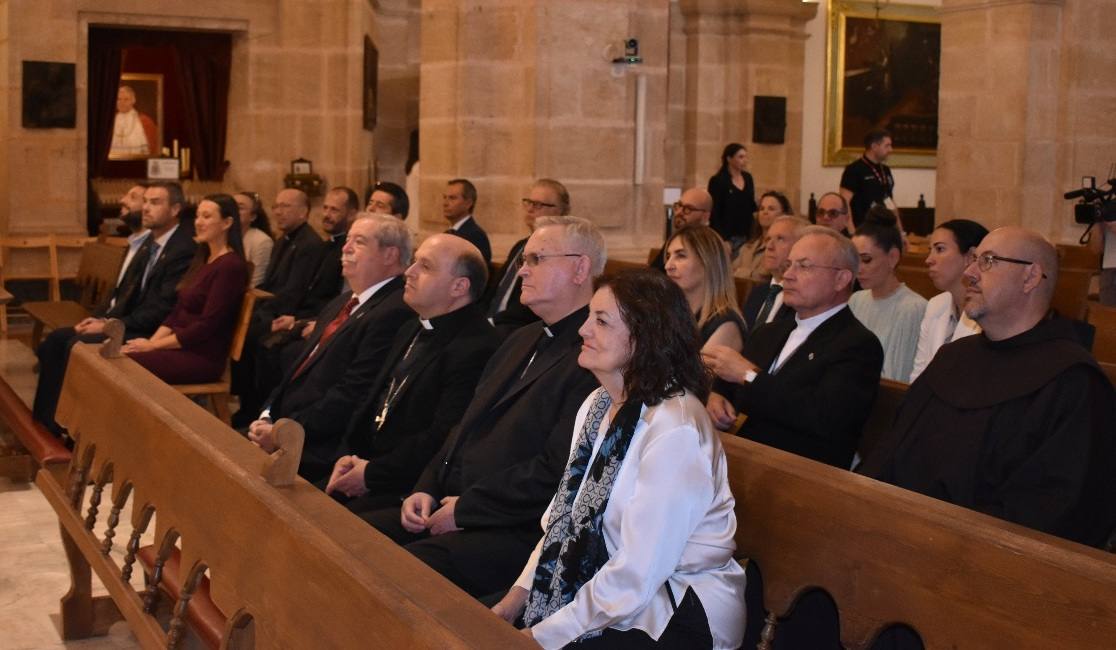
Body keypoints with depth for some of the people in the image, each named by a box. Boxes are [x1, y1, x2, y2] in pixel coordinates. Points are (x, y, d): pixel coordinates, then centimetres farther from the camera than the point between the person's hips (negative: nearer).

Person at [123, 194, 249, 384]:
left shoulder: (230, 266, -13)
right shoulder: (203, 260, 15)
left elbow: (207, 326, -16)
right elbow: (177, 312, 16)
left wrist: (153, 345, -12)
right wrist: (150, 342, 0)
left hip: (204, 358, -8)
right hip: (181, 347, 8)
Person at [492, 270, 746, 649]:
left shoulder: (675, 429, -23)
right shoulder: (598, 405, 5)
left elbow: (637, 575, -24)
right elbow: (566, 516, 8)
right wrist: (519, 594, -4)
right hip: (609, 592, 7)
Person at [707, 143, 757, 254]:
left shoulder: (748, 178, 12)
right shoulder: (717, 181, -6)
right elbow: (714, 213, -8)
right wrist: (722, 239, -15)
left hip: (746, 235, 5)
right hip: (727, 236, -5)